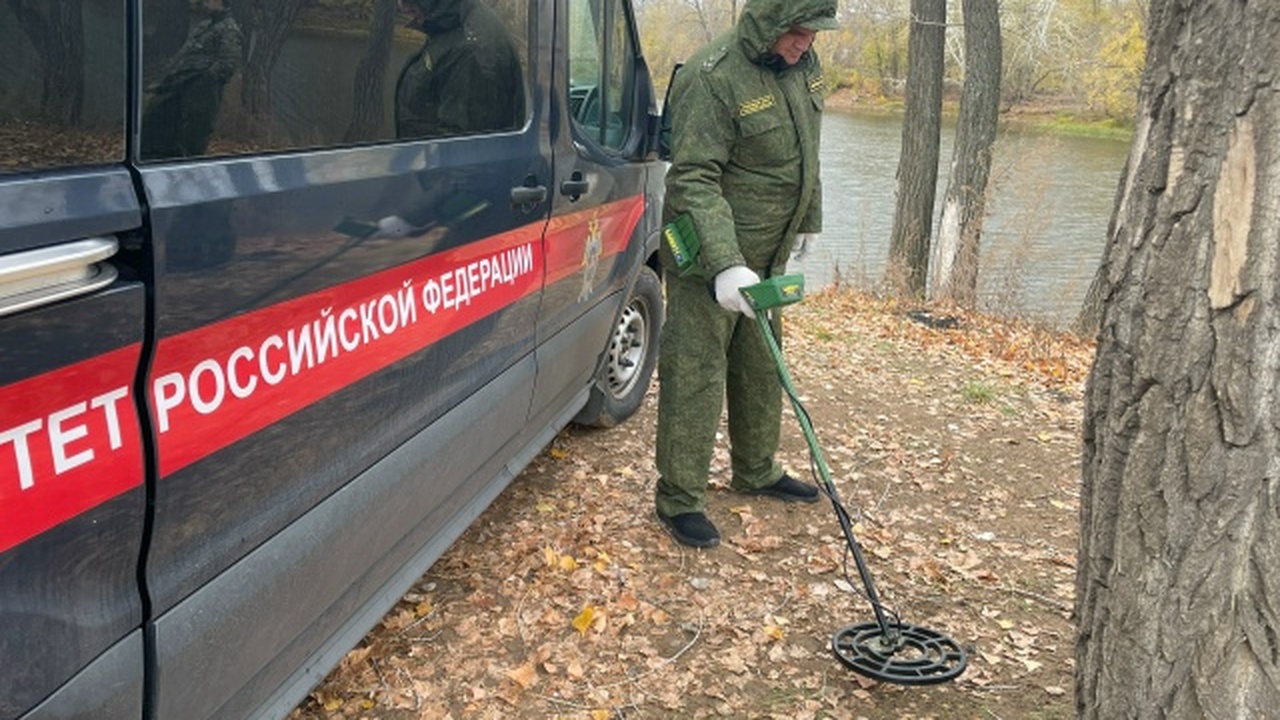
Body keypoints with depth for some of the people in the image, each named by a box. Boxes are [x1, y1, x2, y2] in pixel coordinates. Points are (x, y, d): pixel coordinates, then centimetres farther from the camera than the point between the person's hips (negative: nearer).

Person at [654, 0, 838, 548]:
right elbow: (693, 180, -27)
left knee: (762, 367, 19)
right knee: (696, 375, -4)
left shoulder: (802, 64, 2)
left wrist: (808, 217, 23)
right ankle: (679, 499, 8)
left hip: (765, 254, 8)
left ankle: (757, 472, 37)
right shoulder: (713, 78, -24)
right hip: (707, 258, -8)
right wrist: (724, 265, -35)